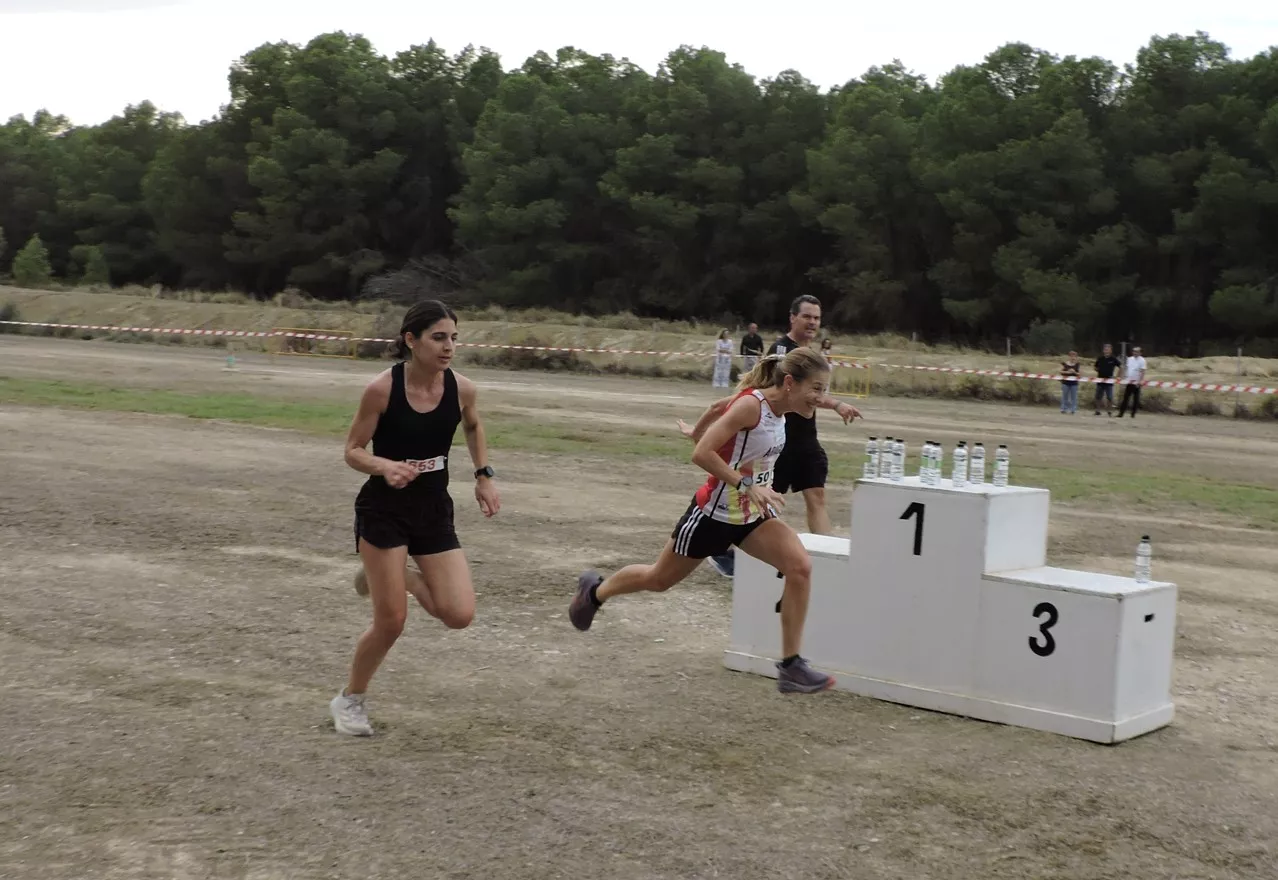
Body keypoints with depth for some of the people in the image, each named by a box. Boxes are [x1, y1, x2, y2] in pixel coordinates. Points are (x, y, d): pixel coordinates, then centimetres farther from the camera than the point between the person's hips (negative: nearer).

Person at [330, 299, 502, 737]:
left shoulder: (462, 388, -7)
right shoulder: (382, 388, -18)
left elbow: (473, 426, 16)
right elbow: (353, 450, -10)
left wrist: (484, 476, 8)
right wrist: (384, 466, -30)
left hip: (434, 510, 4)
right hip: (384, 509, -4)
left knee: (459, 615, -5)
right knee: (390, 622, -4)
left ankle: (392, 578, 24)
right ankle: (349, 700, 23)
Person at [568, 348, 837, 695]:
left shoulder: (779, 409, -2)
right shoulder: (750, 405, -27)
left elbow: (724, 406, 15)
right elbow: (701, 454, -31)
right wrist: (747, 486, -33)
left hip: (753, 514, 7)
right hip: (715, 514, -7)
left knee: (800, 566, -17)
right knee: (659, 579, 15)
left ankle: (790, 665, -11)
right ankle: (594, 591, 45)